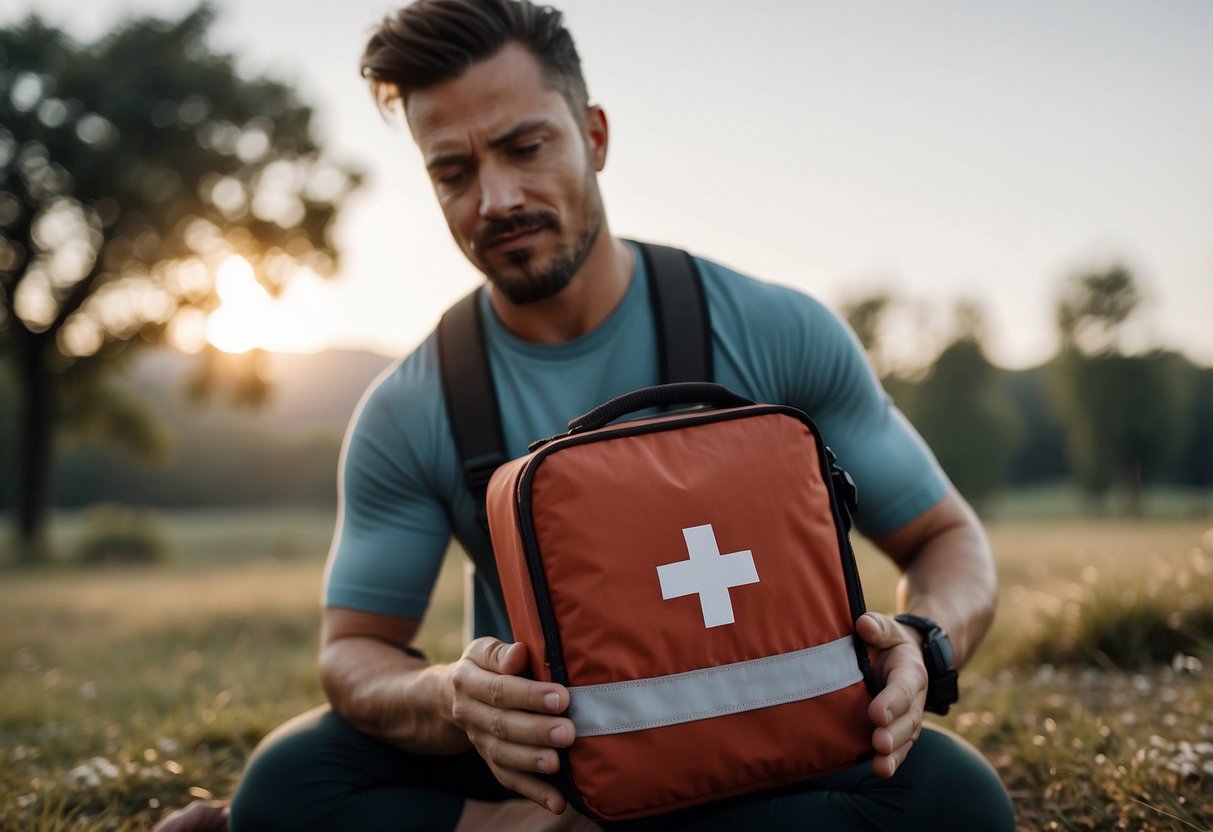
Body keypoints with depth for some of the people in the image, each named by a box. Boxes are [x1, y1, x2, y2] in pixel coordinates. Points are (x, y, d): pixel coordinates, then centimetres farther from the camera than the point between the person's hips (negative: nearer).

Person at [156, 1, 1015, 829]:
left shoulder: (780, 334, -9)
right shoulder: (408, 415, -8)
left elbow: (949, 539, -2)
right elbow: (355, 649, -4)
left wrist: (921, 644, -27)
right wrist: (451, 700, -29)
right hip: (543, 753, -1)